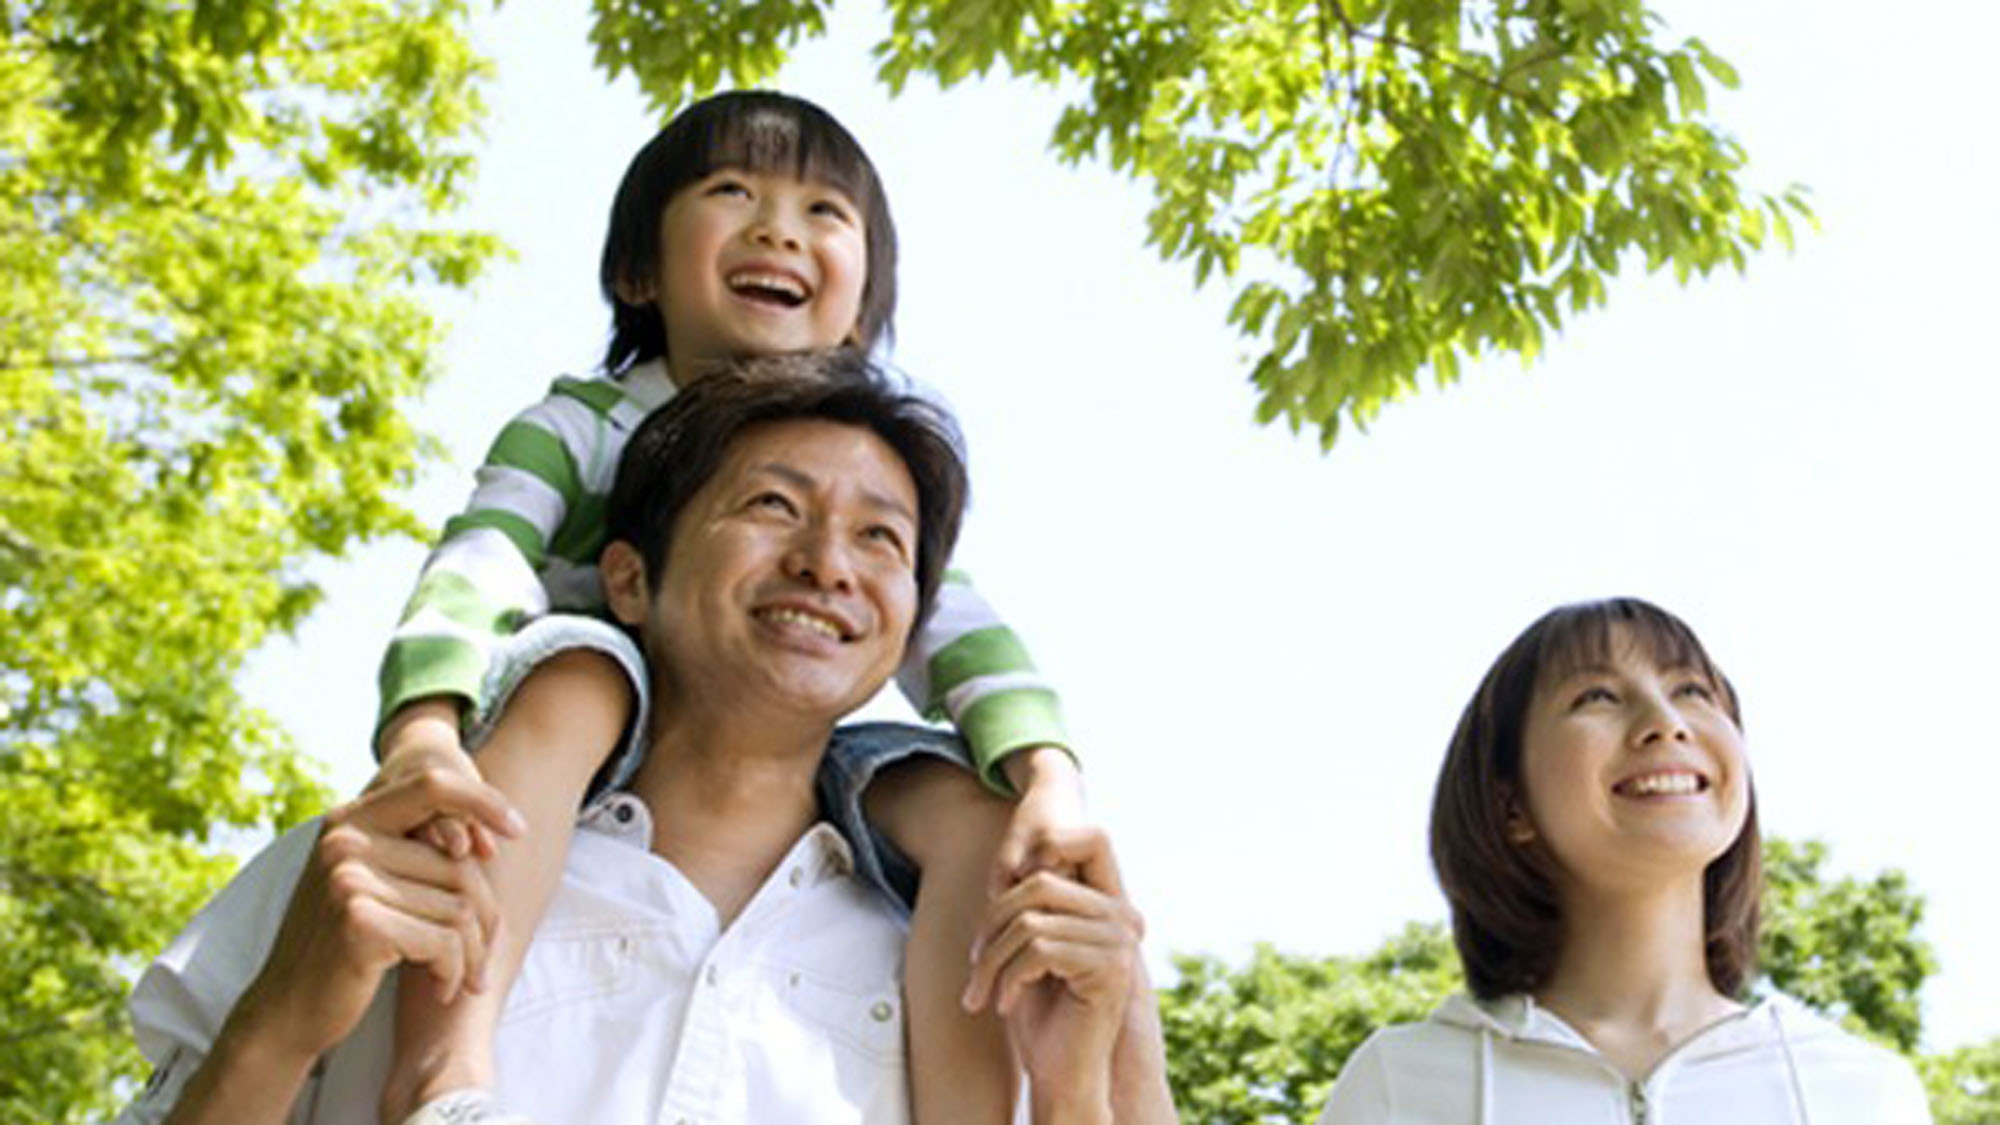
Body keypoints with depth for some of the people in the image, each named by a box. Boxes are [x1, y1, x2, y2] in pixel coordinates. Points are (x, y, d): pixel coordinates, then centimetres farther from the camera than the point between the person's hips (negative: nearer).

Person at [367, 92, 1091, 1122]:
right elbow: (477, 574, -23)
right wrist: (425, 730, -46)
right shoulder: (572, 431, -4)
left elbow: (952, 625, -10)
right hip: (561, 791, -3)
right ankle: (447, 1041, -49)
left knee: (975, 815, -22)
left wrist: (1051, 777, -30)